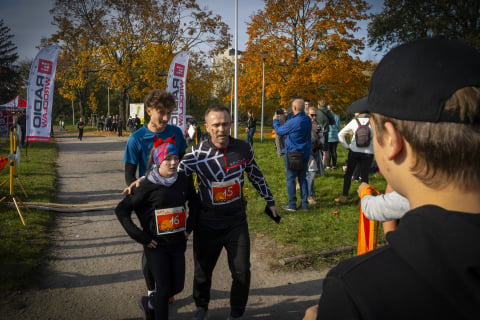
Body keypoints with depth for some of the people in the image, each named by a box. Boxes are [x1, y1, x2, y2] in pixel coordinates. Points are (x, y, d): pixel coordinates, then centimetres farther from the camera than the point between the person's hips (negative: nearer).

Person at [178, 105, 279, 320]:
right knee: (203, 269, 14)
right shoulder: (198, 154, -15)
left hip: (236, 220, 1)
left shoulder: (244, 149, -7)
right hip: (207, 223, -1)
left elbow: (256, 177, 8)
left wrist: (270, 201, 16)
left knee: (242, 272, 3)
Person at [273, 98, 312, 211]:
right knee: (302, 178, 13)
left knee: (290, 179, 2)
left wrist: (275, 120, 11)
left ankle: (292, 204, 6)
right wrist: (287, 116, 20)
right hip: (304, 154, 7)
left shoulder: (293, 122, -21)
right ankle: (304, 203, 17)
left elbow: (279, 131, -7)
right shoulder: (307, 120, 1)